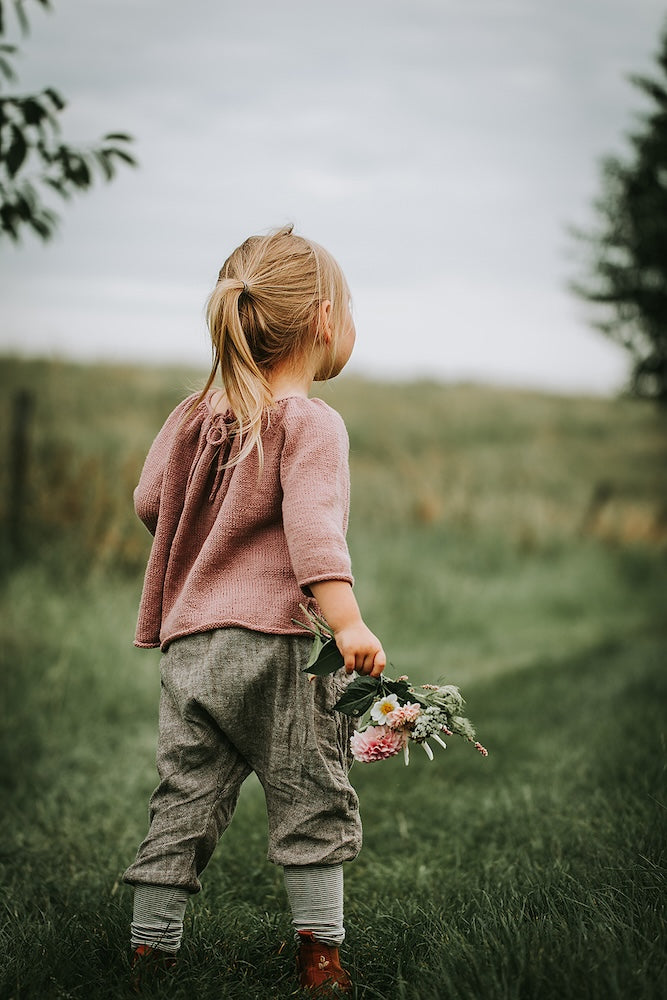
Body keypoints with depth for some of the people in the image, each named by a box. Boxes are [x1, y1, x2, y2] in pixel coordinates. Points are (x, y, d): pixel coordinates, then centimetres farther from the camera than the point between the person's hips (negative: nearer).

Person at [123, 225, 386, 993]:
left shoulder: (197, 415, 13)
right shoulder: (310, 423, -9)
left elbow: (149, 500, 20)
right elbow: (314, 526, -22)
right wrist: (347, 622, -29)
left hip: (187, 644, 6)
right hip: (273, 641, -6)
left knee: (185, 803, 11)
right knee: (311, 799, 5)